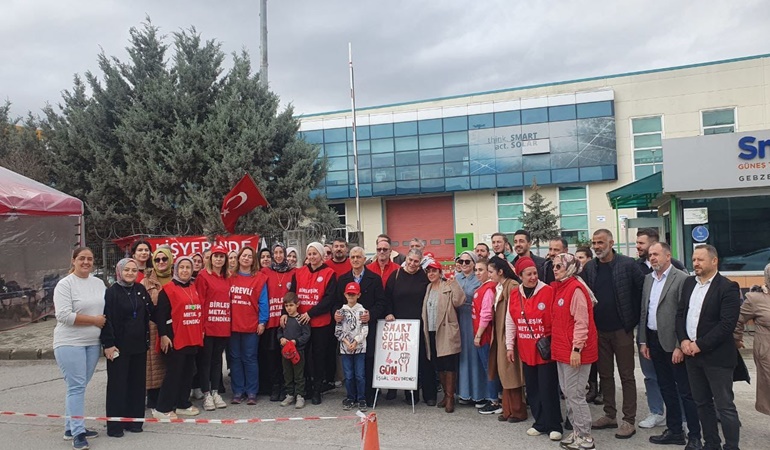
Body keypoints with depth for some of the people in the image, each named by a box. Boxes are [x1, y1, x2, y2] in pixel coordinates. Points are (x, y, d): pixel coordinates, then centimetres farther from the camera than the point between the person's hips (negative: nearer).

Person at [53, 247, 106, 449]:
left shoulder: (99, 283, 9)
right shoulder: (65, 284, -9)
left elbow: (106, 309, 16)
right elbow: (64, 315, -18)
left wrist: (104, 321, -4)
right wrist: (94, 320, -16)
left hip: (93, 343, 6)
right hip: (70, 343, -6)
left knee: (80, 386, 12)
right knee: (76, 387, -5)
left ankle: (72, 427, 23)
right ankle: (77, 433, 1)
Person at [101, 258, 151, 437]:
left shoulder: (141, 290, 8)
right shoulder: (112, 292, -8)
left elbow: (150, 314, 12)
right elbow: (107, 320, -13)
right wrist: (108, 344, -16)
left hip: (139, 345, 5)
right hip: (119, 347, -5)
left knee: (137, 383, 10)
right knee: (117, 385, 2)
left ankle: (134, 420, 20)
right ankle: (114, 425, 10)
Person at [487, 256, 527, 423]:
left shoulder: (512, 286, -16)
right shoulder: (498, 288, 11)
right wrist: (495, 335, 10)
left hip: (509, 335, -8)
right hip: (500, 335, 8)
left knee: (510, 373, 1)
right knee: (504, 373, 13)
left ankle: (517, 411, 14)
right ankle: (508, 409, 22)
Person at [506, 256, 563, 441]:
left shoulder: (548, 291, -11)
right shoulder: (514, 295, 3)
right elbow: (510, 323, 10)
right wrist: (510, 346, 10)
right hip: (526, 351, 5)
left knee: (548, 388, 0)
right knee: (532, 389, 12)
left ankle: (554, 426, 14)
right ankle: (540, 423, 26)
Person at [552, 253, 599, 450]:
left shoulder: (576, 288, -15)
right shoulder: (558, 288, 11)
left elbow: (581, 322, -18)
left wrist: (576, 348, -20)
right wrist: (557, 346, 14)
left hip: (575, 351, -9)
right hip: (562, 349, 9)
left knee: (575, 394, -2)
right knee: (567, 392, 15)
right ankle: (577, 432, 26)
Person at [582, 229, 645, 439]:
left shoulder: (628, 264, -8)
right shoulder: (589, 267, 3)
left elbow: (642, 290, -5)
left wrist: (634, 318, -4)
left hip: (622, 328, -4)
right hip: (599, 330, 4)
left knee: (626, 375, 4)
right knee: (605, 374, 12)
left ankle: (629, 420, 11)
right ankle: (609, 415, 24)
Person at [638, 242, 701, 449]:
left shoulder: (681, 278, -11)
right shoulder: (648, 278, 10)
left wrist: (680, 346, -17)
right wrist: (643, 341, 11)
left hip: (673, 343, -7)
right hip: (654, 341, 7)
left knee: (685, 391, 2)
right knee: (666, 389, 15)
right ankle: (675, 431, 26)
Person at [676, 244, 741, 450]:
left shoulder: (728, 287, -12)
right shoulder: (689, 282, 9)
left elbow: (727, 324, -18)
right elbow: (680, 313, 10)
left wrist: (700, 345, -18)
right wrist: (683, 340, -4)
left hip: (716, 355, -7)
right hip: (691, 353, 7)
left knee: (725, 406, 1)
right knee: (702, 403, 16)